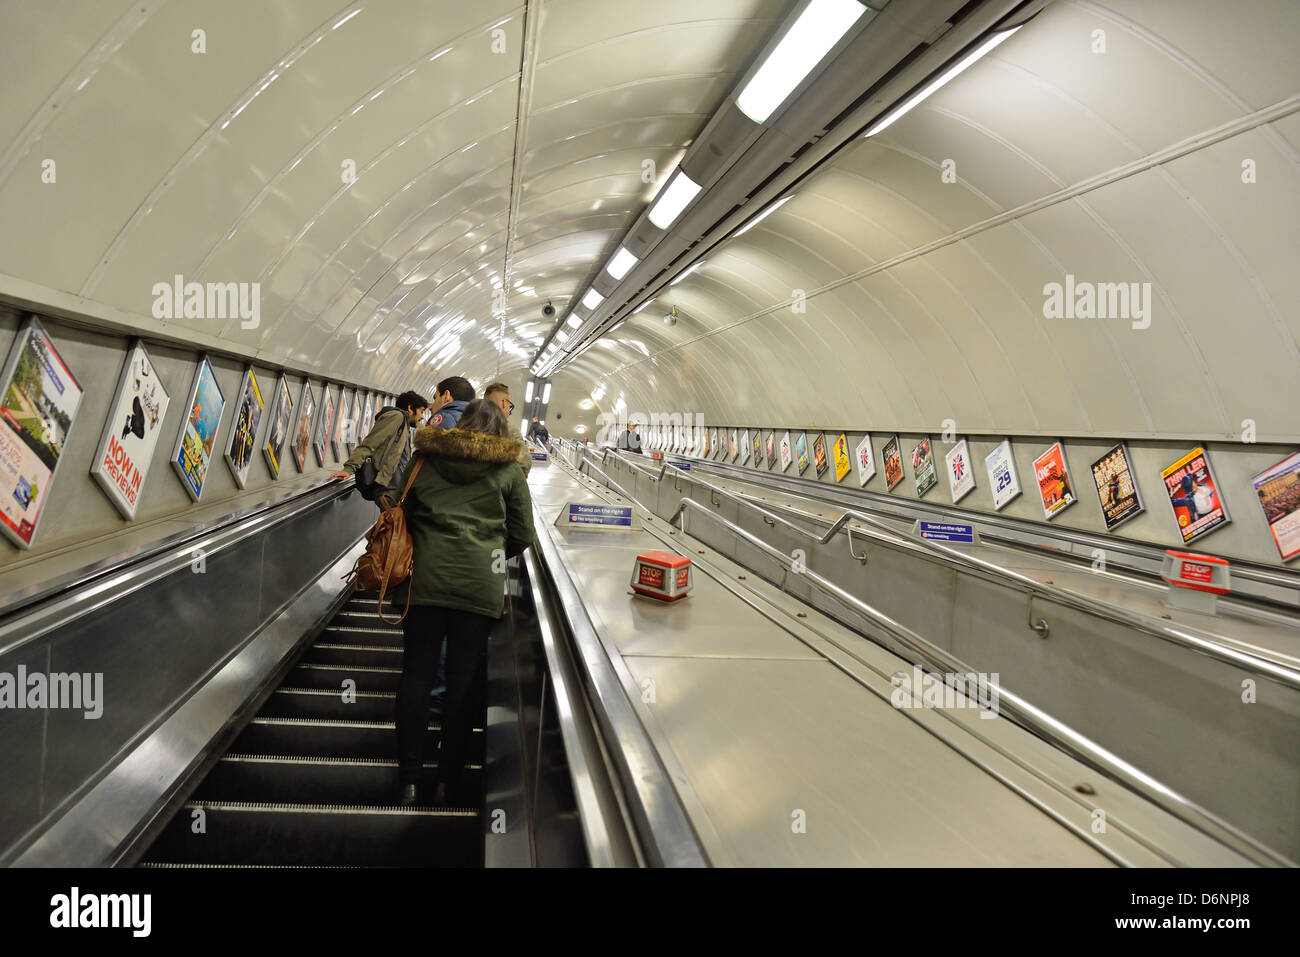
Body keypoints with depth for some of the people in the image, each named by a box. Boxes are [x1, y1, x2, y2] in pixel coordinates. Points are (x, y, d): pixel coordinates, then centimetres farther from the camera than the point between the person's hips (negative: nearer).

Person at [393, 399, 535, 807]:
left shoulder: (426, 460, 8)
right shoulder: (509, 471, 3)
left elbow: (404, 514, 14)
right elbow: (522, 537, 6)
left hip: (425, 580, 2)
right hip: (480, 586, -1)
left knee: (416, 676, 10)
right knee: (463, 682, 8)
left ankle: (410, 781, 15)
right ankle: (448, 782, 16)